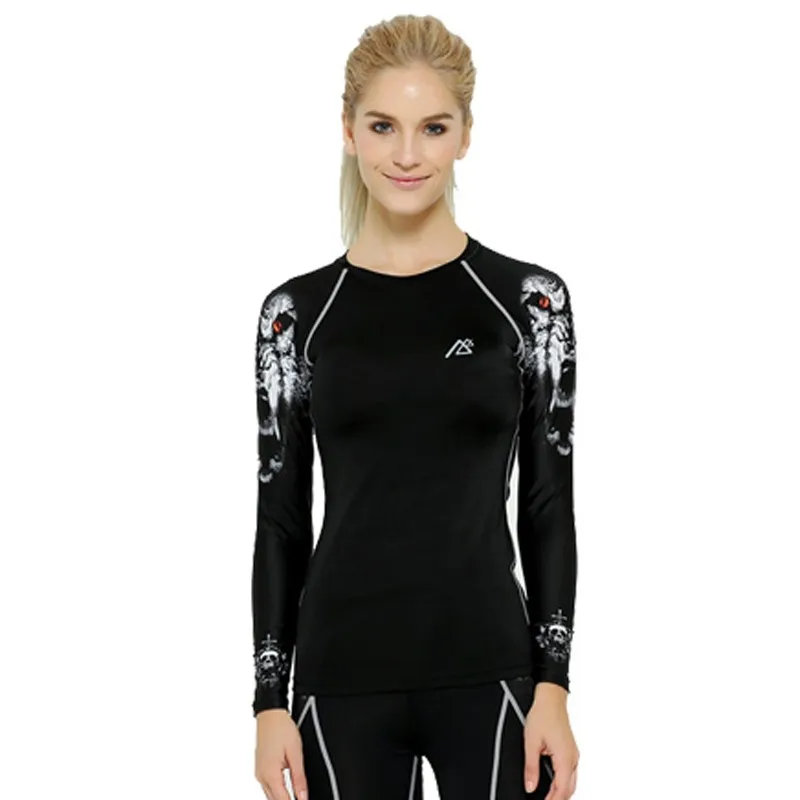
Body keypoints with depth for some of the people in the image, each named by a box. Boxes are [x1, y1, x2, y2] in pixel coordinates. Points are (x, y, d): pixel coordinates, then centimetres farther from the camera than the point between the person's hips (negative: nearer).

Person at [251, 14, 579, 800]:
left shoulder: (528, 299, 0)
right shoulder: (297, 311, 3)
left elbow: (547, 506, 1)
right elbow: (281, 517, 5)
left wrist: (553, 684, -5)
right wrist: (270, 698, 1)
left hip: (486, 670, -1)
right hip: (344, 675, 1)